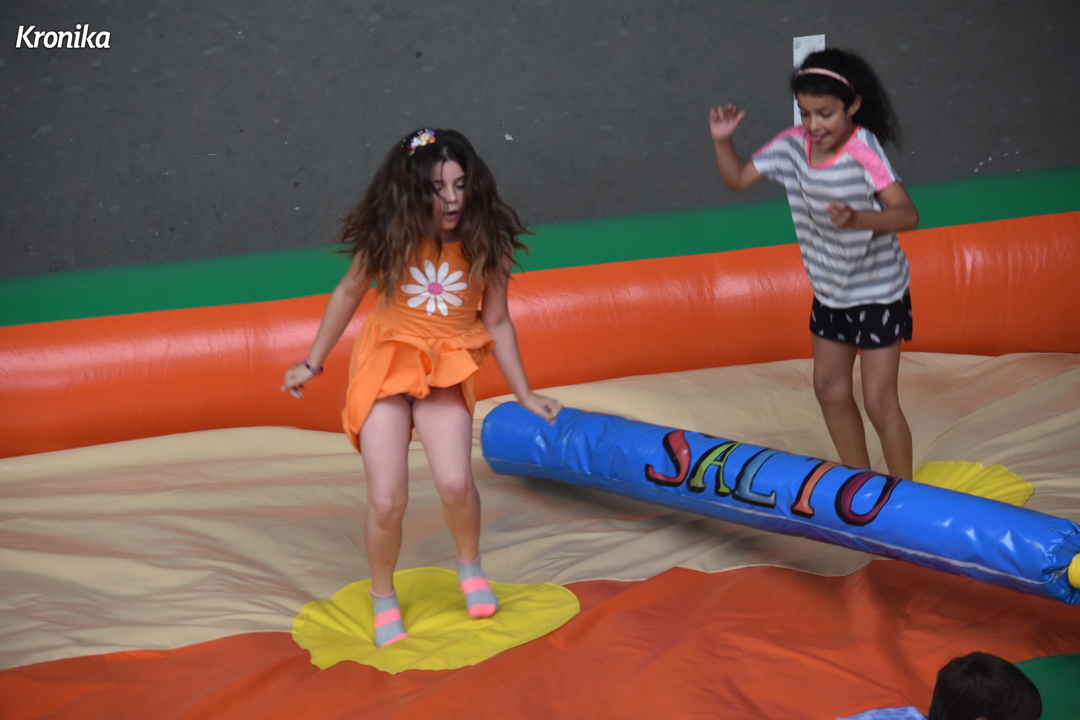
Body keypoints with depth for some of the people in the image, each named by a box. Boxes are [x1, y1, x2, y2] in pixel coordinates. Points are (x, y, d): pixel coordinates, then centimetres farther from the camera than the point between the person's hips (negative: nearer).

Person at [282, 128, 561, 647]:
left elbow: (496, 322, 1)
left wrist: (525, 395, 3)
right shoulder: (390, 238, -9)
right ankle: (383, 599, 16)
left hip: (445, 369, 0)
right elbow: (349, 294, 6)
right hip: (386, 362, 0)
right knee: (386, 500, -11)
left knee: (454, 482, -23)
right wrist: (312, 364, 11)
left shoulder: (484, 243, -8)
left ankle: (469, 566, 9)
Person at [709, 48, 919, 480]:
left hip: (877, 294, -7)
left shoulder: (863, 151, -26)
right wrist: (721, 140, -12)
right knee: (830, 389, 16)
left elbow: (908, 216, -32)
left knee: (879, 401, -4)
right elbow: (738, 178, 4)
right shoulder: (792, 145, -8)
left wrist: (857, 218, -48)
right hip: (829, 291, 7)